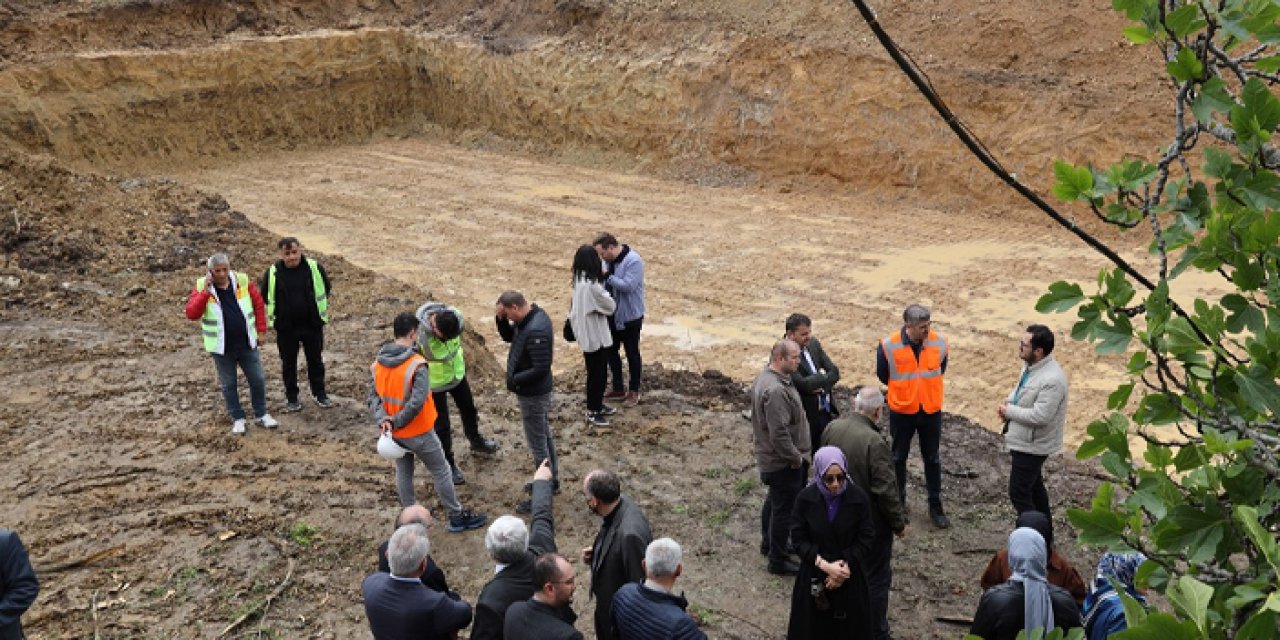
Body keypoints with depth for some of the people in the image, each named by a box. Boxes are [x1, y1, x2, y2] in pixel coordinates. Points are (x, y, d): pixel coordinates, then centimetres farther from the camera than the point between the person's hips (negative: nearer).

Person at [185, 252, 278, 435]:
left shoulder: (242, 282, -5)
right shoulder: (201, 287, -8)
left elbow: (258, 303, 6)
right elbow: (191, 313, -19)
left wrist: (261, 329, 5)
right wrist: (205, 292, -27)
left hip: (246, 344, 1)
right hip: (221, 347, -1)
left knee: (258, 379, 8)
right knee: (228, 384, 9)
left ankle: (261, 414, 25)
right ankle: (238, 418, 23)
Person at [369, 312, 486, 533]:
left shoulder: (379, 363, -3)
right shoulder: (417, 365, -25)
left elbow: (373, 396, -3)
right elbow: (417, 403, -31)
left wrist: (383, 420, -14)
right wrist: (396, 422, -19)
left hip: (394, 433, 6)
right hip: (418, 433, -6)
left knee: (403, 473, 20)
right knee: (441, 471, 10)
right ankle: (457, 517, 21)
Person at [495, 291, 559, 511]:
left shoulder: (535, 331, -31)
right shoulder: (532, 316, 0)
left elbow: (541, 368, -30)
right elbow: (508, 336, 12)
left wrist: (514, 380, -20)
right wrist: (501, 319, -7)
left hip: (533, 395, -10)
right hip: (537, 392, 10)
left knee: (538, 443, 1)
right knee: (545, 435, 22)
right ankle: (552, 481, 39)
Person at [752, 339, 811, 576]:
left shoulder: (764, 378, 4)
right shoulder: (776, 390, -30)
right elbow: (779, 433, -31)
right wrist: (796, 458, -19)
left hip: (769, 457, 11)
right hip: (783, 462, -11)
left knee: (773, 500, 27)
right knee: (783, 509, 3)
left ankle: (768, 543, 46)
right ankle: (778, 560, 15)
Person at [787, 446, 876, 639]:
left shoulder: (858, 498, -14)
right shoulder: (805, 499, -13)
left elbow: (866, 539, -7)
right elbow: (799, 539, -9)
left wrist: (845, 565, -17)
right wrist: (824, 565, -19)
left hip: (849, 574, 0)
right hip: (814, 576, 0)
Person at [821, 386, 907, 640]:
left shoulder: (832, 428, -8)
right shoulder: (875, 442, -29)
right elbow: (886, 490, -24)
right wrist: (899, 523, -9)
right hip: (872, 522, -7)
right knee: (876, 578, 9)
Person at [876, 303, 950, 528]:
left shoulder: (939, 342, -12)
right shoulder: (889, 346, -20)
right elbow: (883, 376, -2)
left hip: (931, 410, 1)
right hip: (902, 411, -1)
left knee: (932, 459, 12)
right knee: (899, 458, 15)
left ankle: (936, 506, 25)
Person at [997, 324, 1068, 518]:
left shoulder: (1052, 380, -30)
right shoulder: (1030, 365, 0)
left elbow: (1040, 416, -32)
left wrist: (1009, 411, -18)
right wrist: (1008, 403, -3)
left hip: (1031, 445, -10)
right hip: (1024, 440, 10)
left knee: (1019, 493, -3)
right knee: (1034, 485, 23)